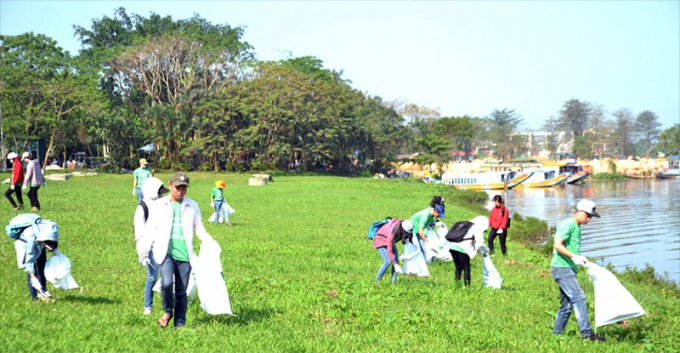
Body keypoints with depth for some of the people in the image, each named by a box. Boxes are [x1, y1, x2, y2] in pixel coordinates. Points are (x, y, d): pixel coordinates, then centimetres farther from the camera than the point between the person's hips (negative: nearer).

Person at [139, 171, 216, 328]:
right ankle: (168, 311, 5)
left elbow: (199, 229, 11)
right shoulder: (158, 206, 7)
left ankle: (180, 324, 15)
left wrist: (211, 242, -6)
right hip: (165, 252, -1)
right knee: (167, 283, -21)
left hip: (184, 255, 2)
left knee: (181, 292, 4)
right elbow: (150, 230, 11)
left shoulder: (192, 206, 9)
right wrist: (145, 251, 6)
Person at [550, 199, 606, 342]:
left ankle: (556, 334, 17)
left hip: (568, 269, 10)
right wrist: (574, 257, -26)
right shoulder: (568, 224, -10)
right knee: (579, 298, -17)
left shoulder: (576, 228, 20)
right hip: (561, 268, -10)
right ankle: (586, 333, -20)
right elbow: (557, 244, -19)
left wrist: (580, 259, 16)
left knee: (567, 304, 11)